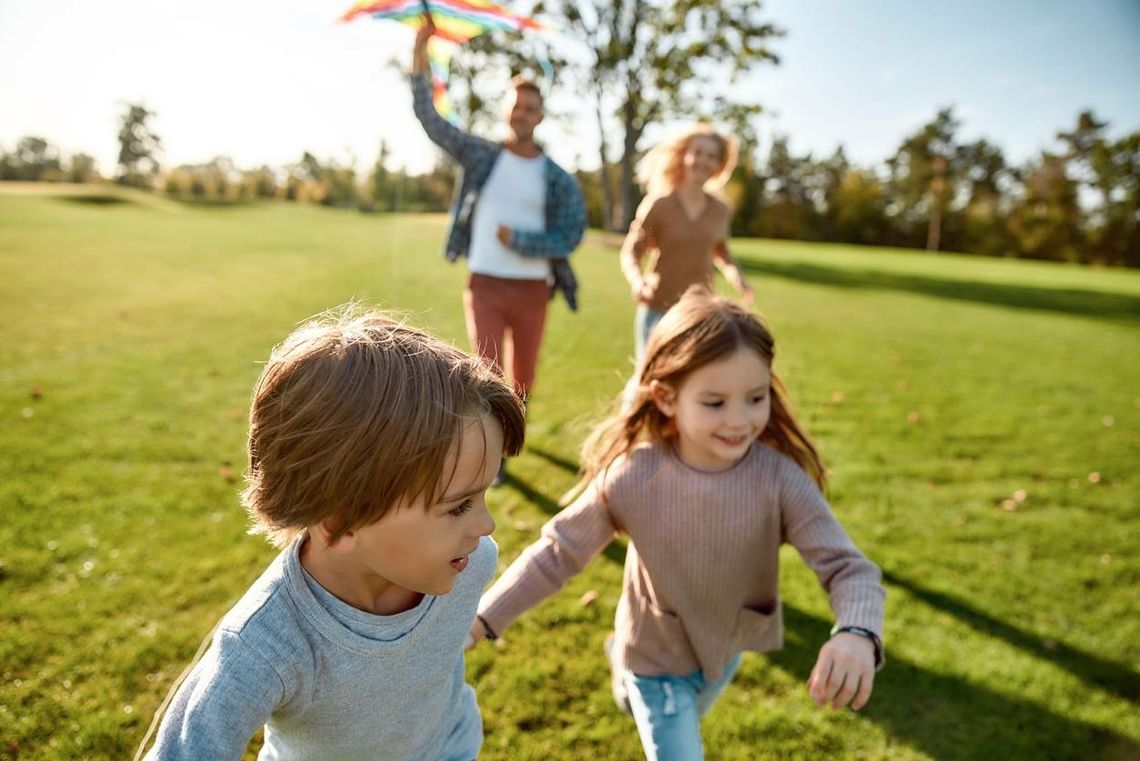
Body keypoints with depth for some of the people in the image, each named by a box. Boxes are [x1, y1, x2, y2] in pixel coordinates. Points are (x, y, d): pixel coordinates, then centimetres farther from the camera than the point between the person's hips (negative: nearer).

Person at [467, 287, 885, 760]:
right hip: (658, 656, -3)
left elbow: (847, 567, -28)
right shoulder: (630, 478, -28)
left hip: (729, 646, 4)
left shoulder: (779, 479, -28)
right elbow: (558, 551, -18)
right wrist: (482, 618, -22)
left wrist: (857, 634, -49)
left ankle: (624, 661, 63)